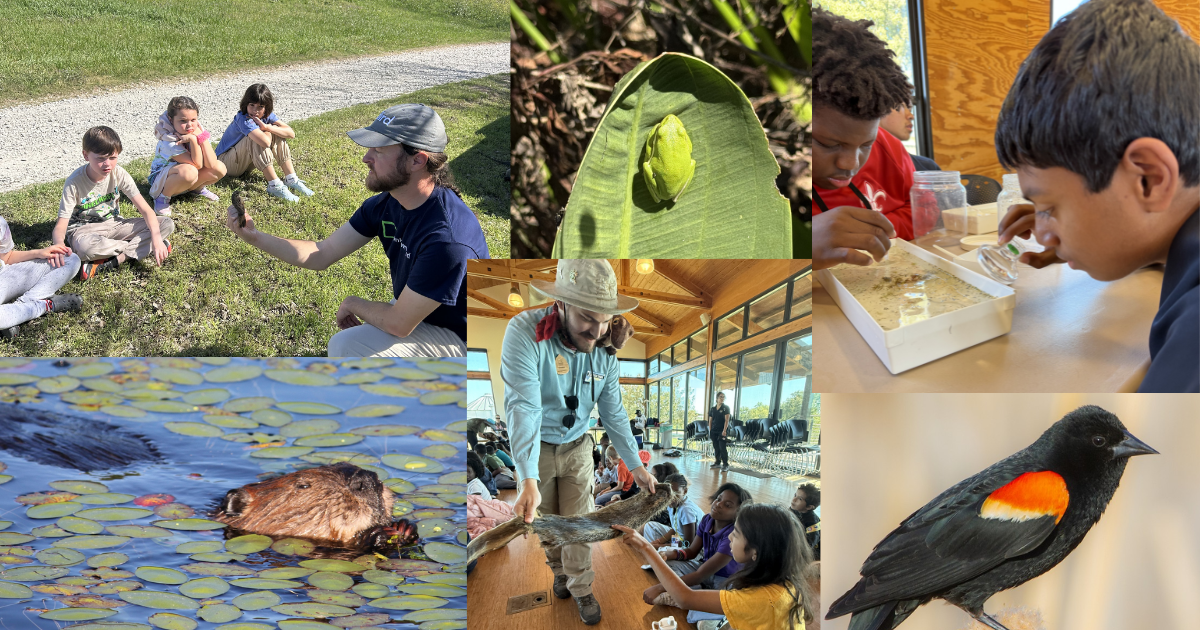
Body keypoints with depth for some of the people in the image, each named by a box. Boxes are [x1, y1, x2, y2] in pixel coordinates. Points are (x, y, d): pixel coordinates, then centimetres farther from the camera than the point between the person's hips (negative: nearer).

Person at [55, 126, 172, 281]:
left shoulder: (118, 173, -10)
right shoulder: (74, 183, -19)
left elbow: (145, 210, -13)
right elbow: (61, 225, -22)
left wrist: (156, 238, -31)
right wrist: (59, 245, -47)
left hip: (114, 224, 4)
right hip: (84, 229, -4)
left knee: (167, 224, -16)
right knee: (83, 246, -44)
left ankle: (109, 263, -28)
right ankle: (144, 247, -21)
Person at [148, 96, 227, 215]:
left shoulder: (197, 130, -13)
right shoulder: (168, 140, -28)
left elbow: (211, 164, -23)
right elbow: (197, 164, -30)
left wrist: (202, 137, -30)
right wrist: (193, 140, -40)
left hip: (188, 182, 6)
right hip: (162, 177, -6)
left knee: (219, 168, -18)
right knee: (189, 171, -39)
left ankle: (198, 188, 12)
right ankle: (162, 197, -13)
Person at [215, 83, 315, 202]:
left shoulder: (267, 115, -6)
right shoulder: (243, 119, -29)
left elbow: (291, 133, -16)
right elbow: (265, 142, -44)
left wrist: (266, 127, -27)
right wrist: (264, 130, -22)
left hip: (247, 162, 7)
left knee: (276, 133, -9)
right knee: (256, 138, -32)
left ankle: (291, 179, -12)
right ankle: (274, 186, -33)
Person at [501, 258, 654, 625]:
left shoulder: (604, 352, -15)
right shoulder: (525, 334, -32)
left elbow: (614, 413, -2)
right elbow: (524, 407, -39)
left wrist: (635, 465, -5)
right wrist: (529, 481, -47)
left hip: (577, 447, 3)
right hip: (534, 447, -2)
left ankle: (581, 587, 26)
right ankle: (559, 570, 41)